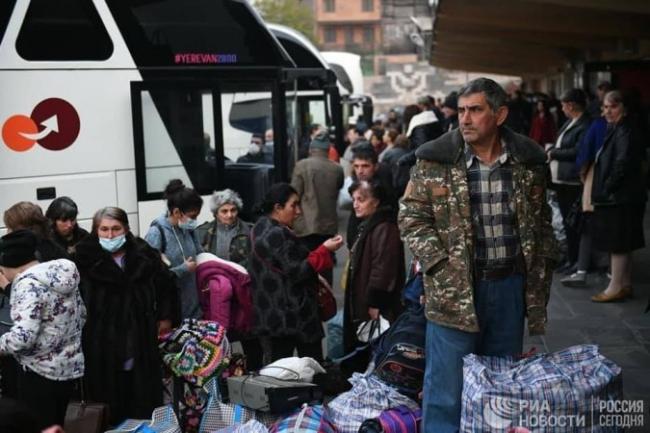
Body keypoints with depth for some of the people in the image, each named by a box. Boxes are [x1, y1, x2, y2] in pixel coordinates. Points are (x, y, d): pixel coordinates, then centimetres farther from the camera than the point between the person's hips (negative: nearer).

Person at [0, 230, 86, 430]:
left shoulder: (27, 284, -19)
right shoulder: (62, 275, 6)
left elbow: (23, 335, -28)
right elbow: (81, 314, 16)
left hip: (39, 372, -8)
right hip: (70, 366, 8)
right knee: (55, 427, 19)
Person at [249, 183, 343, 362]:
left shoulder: (262, 227, 11)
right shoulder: (278, 235, -21)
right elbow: (297, 271, -22)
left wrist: (315, 279, 20)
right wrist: (324, 250, -18)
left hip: (273, 313, 10)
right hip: (293, 315, -10)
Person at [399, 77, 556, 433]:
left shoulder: (528, 160, 3)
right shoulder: (436, 160, -6)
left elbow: (541, 223, 11)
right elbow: (411, 216, -2)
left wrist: (540, 279, 9)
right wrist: (441, 266, -11)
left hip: (511, 287, 3)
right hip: (454, 291, -3)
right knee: (447, 391, 1)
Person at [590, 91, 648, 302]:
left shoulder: (625, 131, -16)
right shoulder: (614, 129, 15)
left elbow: (622, 164, -22)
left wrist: (607, 188, -14)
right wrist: (603, 190, 12)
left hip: (620, 197, -10)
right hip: (616, 197, 10)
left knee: (617, 244, -4)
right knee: (622, 244, 16)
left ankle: (616, 287, 2)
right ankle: (625, 284, 24)